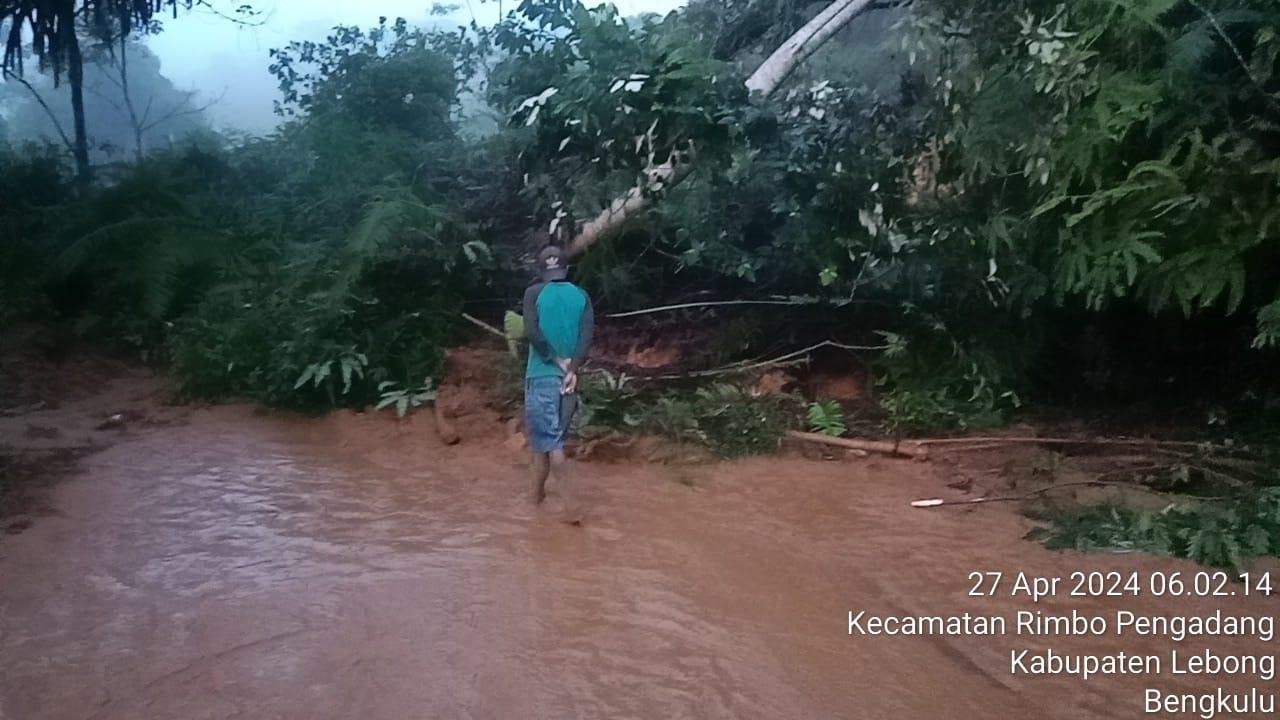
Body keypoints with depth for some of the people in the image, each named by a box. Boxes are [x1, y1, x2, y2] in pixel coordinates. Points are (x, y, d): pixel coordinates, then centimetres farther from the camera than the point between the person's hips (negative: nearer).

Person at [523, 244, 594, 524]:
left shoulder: (534, 293, -1)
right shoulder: (581, 296, 8)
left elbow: (532, 332, -13)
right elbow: (587, 335, -5)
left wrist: (558, 360, -7)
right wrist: (573, 369, -11)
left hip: (543, 374, -4)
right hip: (569, 375, 4)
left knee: (549, 439, -4)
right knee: (550, 435, 18)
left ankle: (573, 503, -14)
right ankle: (538, 491, 32)